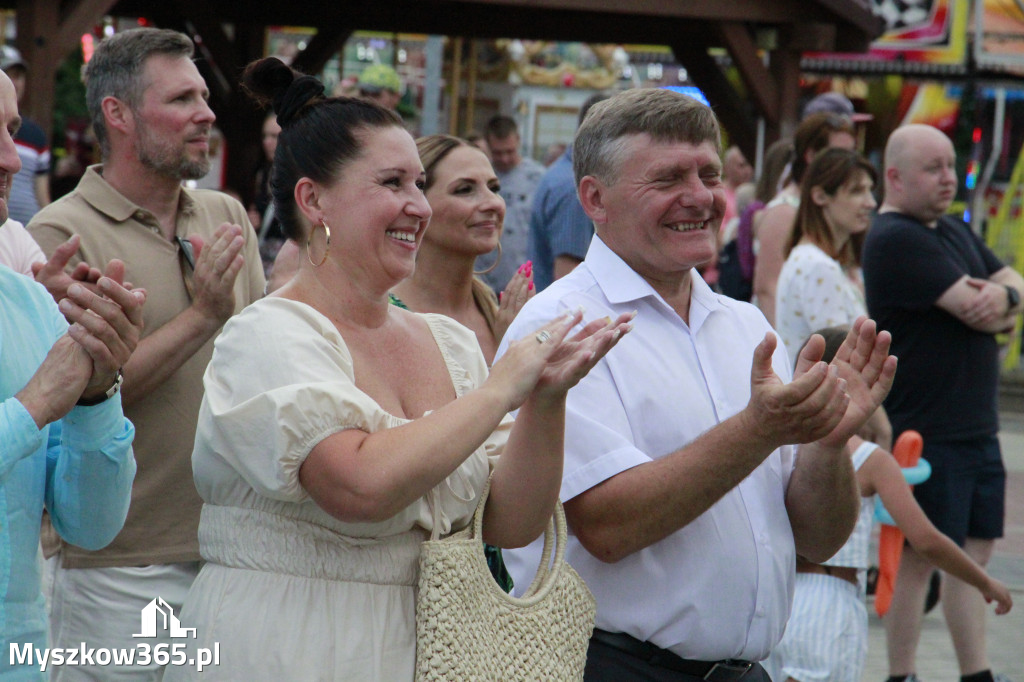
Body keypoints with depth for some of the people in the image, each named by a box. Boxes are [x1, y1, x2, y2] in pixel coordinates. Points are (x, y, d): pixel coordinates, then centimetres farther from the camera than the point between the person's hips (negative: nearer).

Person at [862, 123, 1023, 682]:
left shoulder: (955, 231, 16)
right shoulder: (896, 239, -15)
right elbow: (975, 311, -21)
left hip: (977, 427, 9)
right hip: (925, 432, -9)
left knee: (975, 553, 12)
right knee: (921, 559, -1)